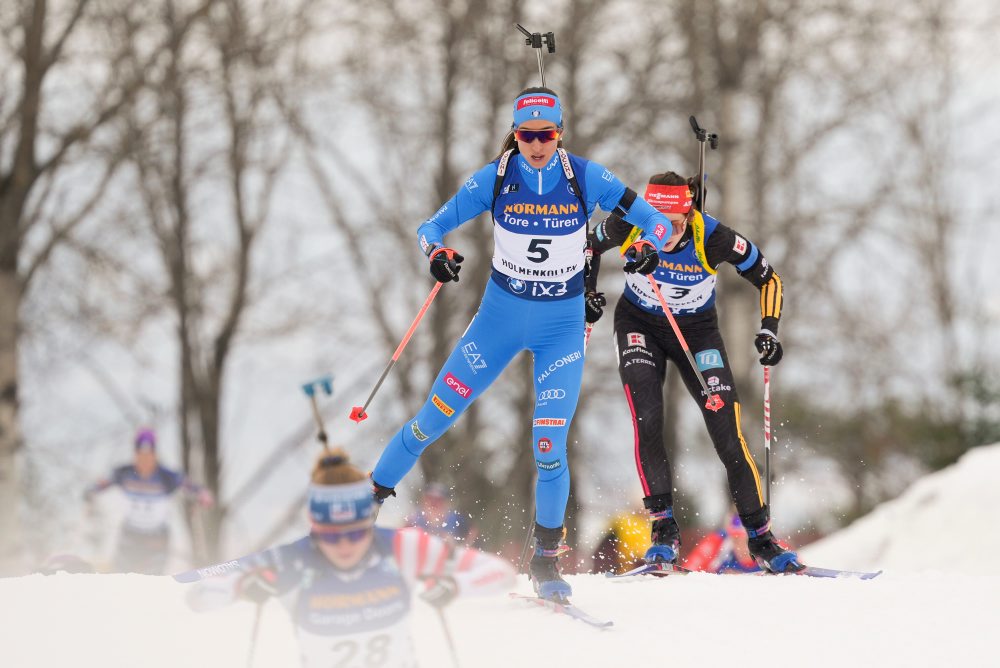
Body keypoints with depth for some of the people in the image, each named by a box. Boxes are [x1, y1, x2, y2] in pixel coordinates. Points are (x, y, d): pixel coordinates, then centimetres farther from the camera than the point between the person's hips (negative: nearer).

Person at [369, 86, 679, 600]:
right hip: (501, 313, 1)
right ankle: (372, 493, 21)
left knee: (549, 445, -9)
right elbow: (431, 227, -4)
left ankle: (546, 560, 8)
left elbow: (655, 220, -7)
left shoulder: (585, 178, -12)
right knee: (436, 415, 0)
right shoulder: (495, 179, -10)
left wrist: (647, 245, -29)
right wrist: (437, 253, -27)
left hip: (562, 325, -1)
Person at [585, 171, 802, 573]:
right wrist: (588, 291, -11)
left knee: (727, 432, -8)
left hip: (697, 331, -1)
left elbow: (768, 279, -12)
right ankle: (663, 527, -13)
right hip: (639, 326, 1)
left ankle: (761, 538, 3)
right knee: (647, 423, -21)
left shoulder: (715, 239, -28)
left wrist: (769, 329, -23)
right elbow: (591, 245, 0)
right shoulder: (627, 227, -24)